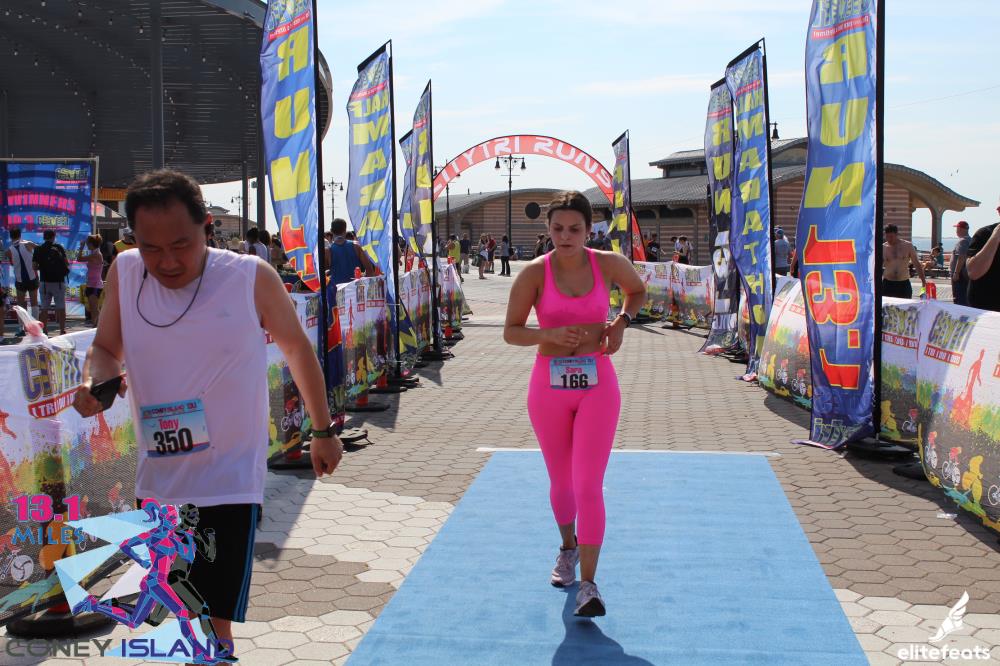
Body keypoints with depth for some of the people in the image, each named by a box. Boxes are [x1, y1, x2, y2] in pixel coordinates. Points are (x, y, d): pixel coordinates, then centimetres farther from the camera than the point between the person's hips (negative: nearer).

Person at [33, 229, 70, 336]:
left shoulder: (38, 249, 0)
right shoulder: (59, 247, -3)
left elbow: (35, 266, -2)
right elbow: (67, 263, -4)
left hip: (45, 282, 1)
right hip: (59, 282, -1)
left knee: (44, 309, 8)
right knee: (61, 308, 5)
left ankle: (43, 331, 6)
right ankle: (62, 331, 4)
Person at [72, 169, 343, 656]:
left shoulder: (252, 277, -11)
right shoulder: (124, 273, -2)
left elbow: (296, 347, 4)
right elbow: (105, 350, 11)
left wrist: (323, 429, 11)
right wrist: (95, 381, -13)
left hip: (230, 484, -4)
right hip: (155, 483, 4)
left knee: (212, 628, -6)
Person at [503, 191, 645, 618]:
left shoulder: (609, 264, -3)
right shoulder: (535, 273, -7)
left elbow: (638, 290, 19)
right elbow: (510, 332, -4)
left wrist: (622, 322, 0)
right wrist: (548, 334, -22)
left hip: (597, 385, -1)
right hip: (549, 386, 1)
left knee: (588, 484, -11)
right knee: (561, 482, 15)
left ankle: (588, 584, -7)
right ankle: (568, 547, 44)